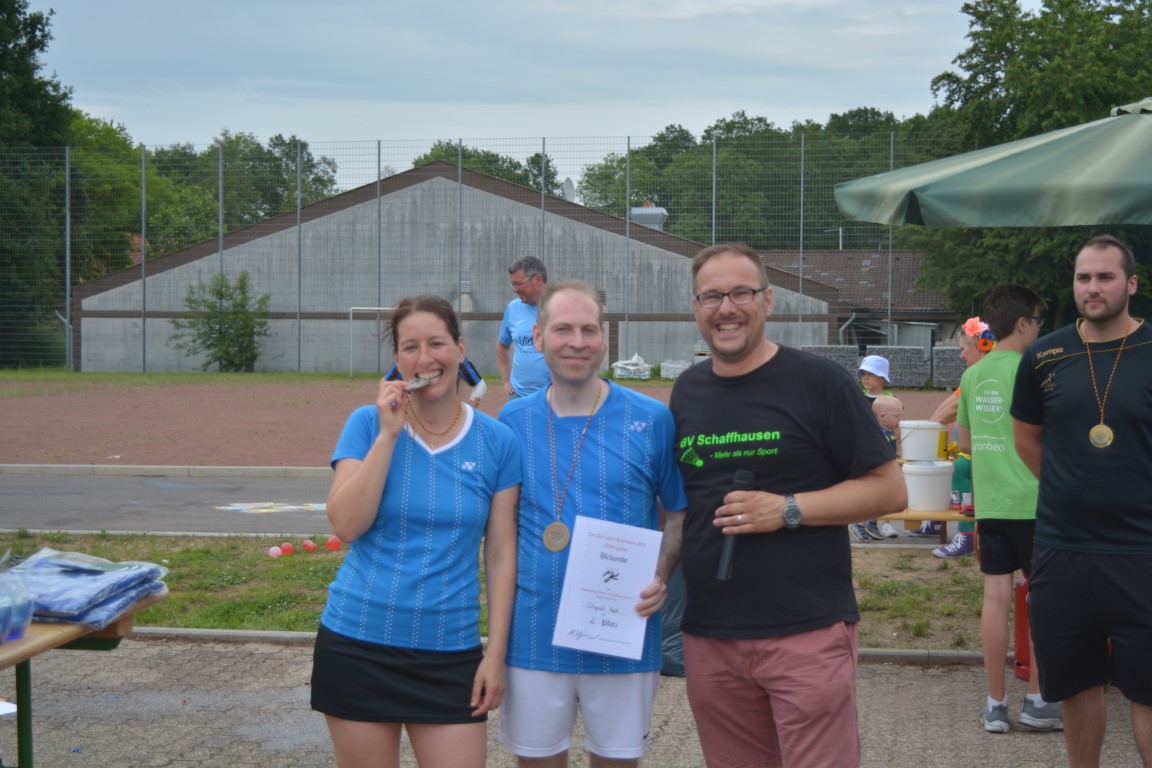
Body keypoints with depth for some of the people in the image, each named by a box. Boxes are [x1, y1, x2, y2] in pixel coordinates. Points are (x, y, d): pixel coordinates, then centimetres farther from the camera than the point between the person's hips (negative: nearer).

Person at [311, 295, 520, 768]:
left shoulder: (497, 441, 0)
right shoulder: (368, 423, -1)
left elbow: (501, 553, 2)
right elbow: (346, 525, -12)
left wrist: (496, 652, -2)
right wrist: (388, 434, -16)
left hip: (450, 653, 0)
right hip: (358, 643, 0)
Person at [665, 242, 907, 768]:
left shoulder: (818, 382, -5)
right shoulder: (687, 391, 11)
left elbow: (890, 490, -5)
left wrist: (788, 509, -16)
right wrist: (660, 569, 4)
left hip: (807, 633, -4)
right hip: (708, 637, 5)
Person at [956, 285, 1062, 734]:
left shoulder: (972, 375, 8)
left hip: (989, 503, 6)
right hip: (1031, 502, -6)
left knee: (996, 596, 7)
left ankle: (995, 704, 10)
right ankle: (1036, 700, 10)